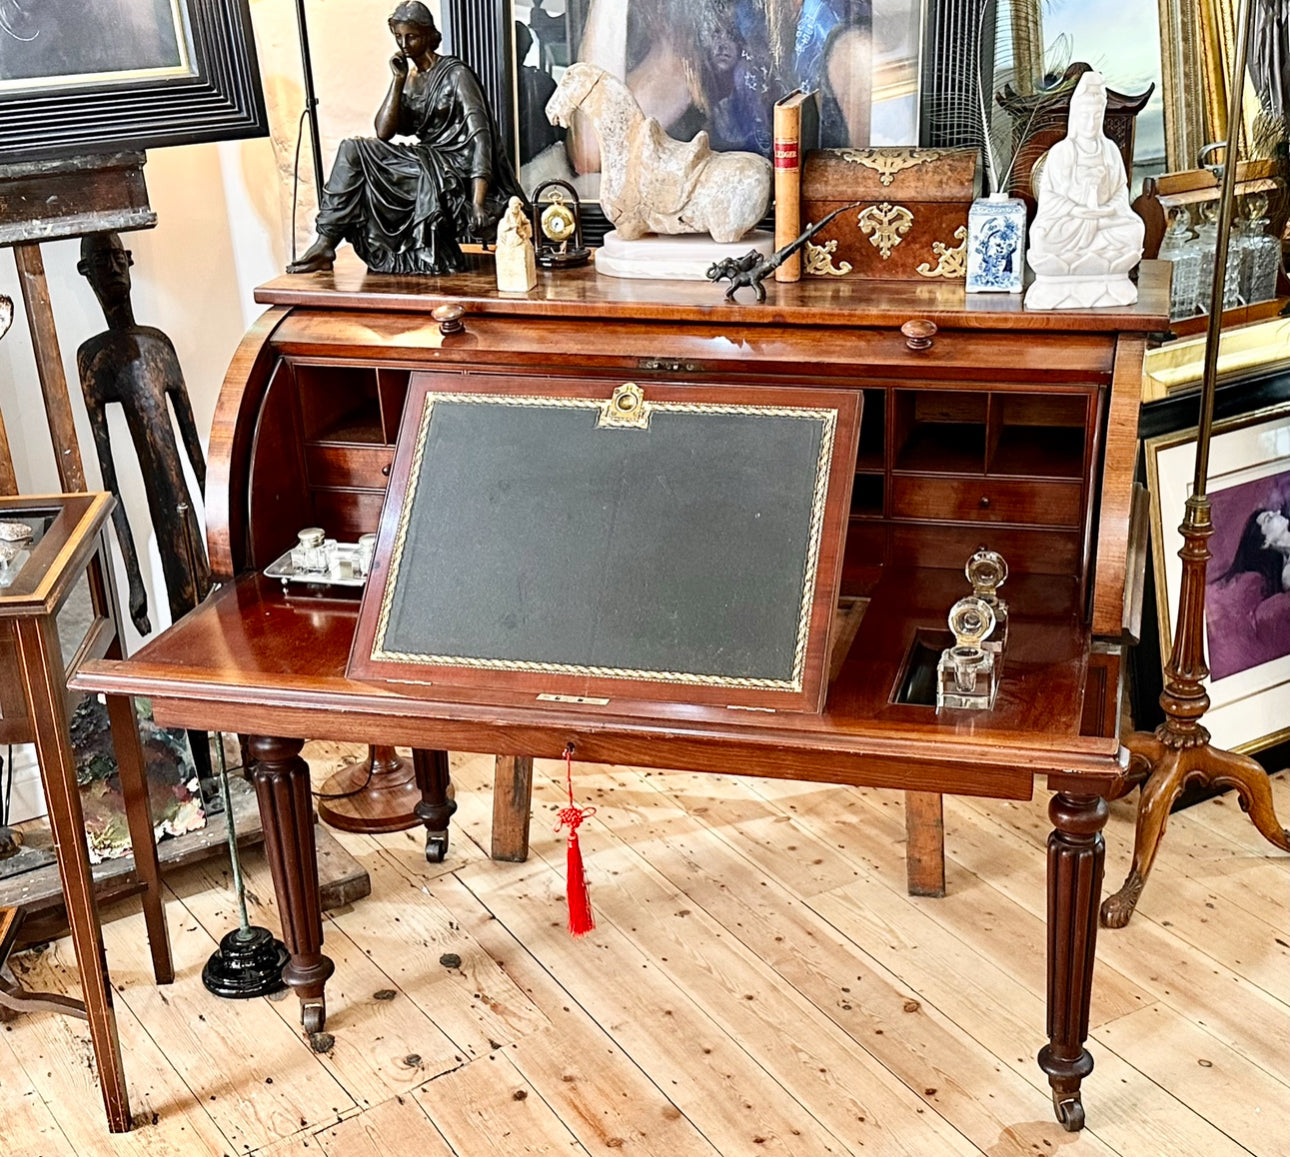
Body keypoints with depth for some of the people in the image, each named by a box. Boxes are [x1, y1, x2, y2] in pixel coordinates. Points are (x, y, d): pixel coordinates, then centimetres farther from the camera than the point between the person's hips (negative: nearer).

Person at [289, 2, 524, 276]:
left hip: (458, 169, -8)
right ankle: (325, 244, -15)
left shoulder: (456, 73, -6)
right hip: (426, 164, 8)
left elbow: (480, 134, -17)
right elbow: (384, 132, 4)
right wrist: (398, 80, -4)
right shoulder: (410, 80, 14)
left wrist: (478, 202, -29)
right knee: (353, 149, -10)